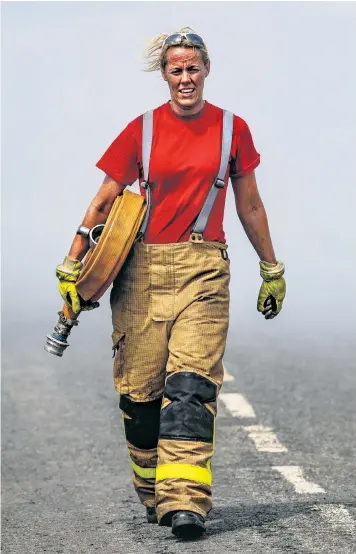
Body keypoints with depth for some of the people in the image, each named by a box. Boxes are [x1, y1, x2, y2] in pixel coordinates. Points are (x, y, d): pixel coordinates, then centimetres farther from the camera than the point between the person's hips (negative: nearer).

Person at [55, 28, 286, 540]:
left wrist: (271, 269, 22)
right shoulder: (142, 130, 6)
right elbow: (105, 201, 9)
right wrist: (72, 264, 5)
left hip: (204, 269, -1)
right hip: (144, 268, 1)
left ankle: (184, 502, -19)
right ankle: (153, 495, 17)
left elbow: (249, 205, 17)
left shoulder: (232, 129, 8)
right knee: (140, 390, 0)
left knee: (191, 384, -14)